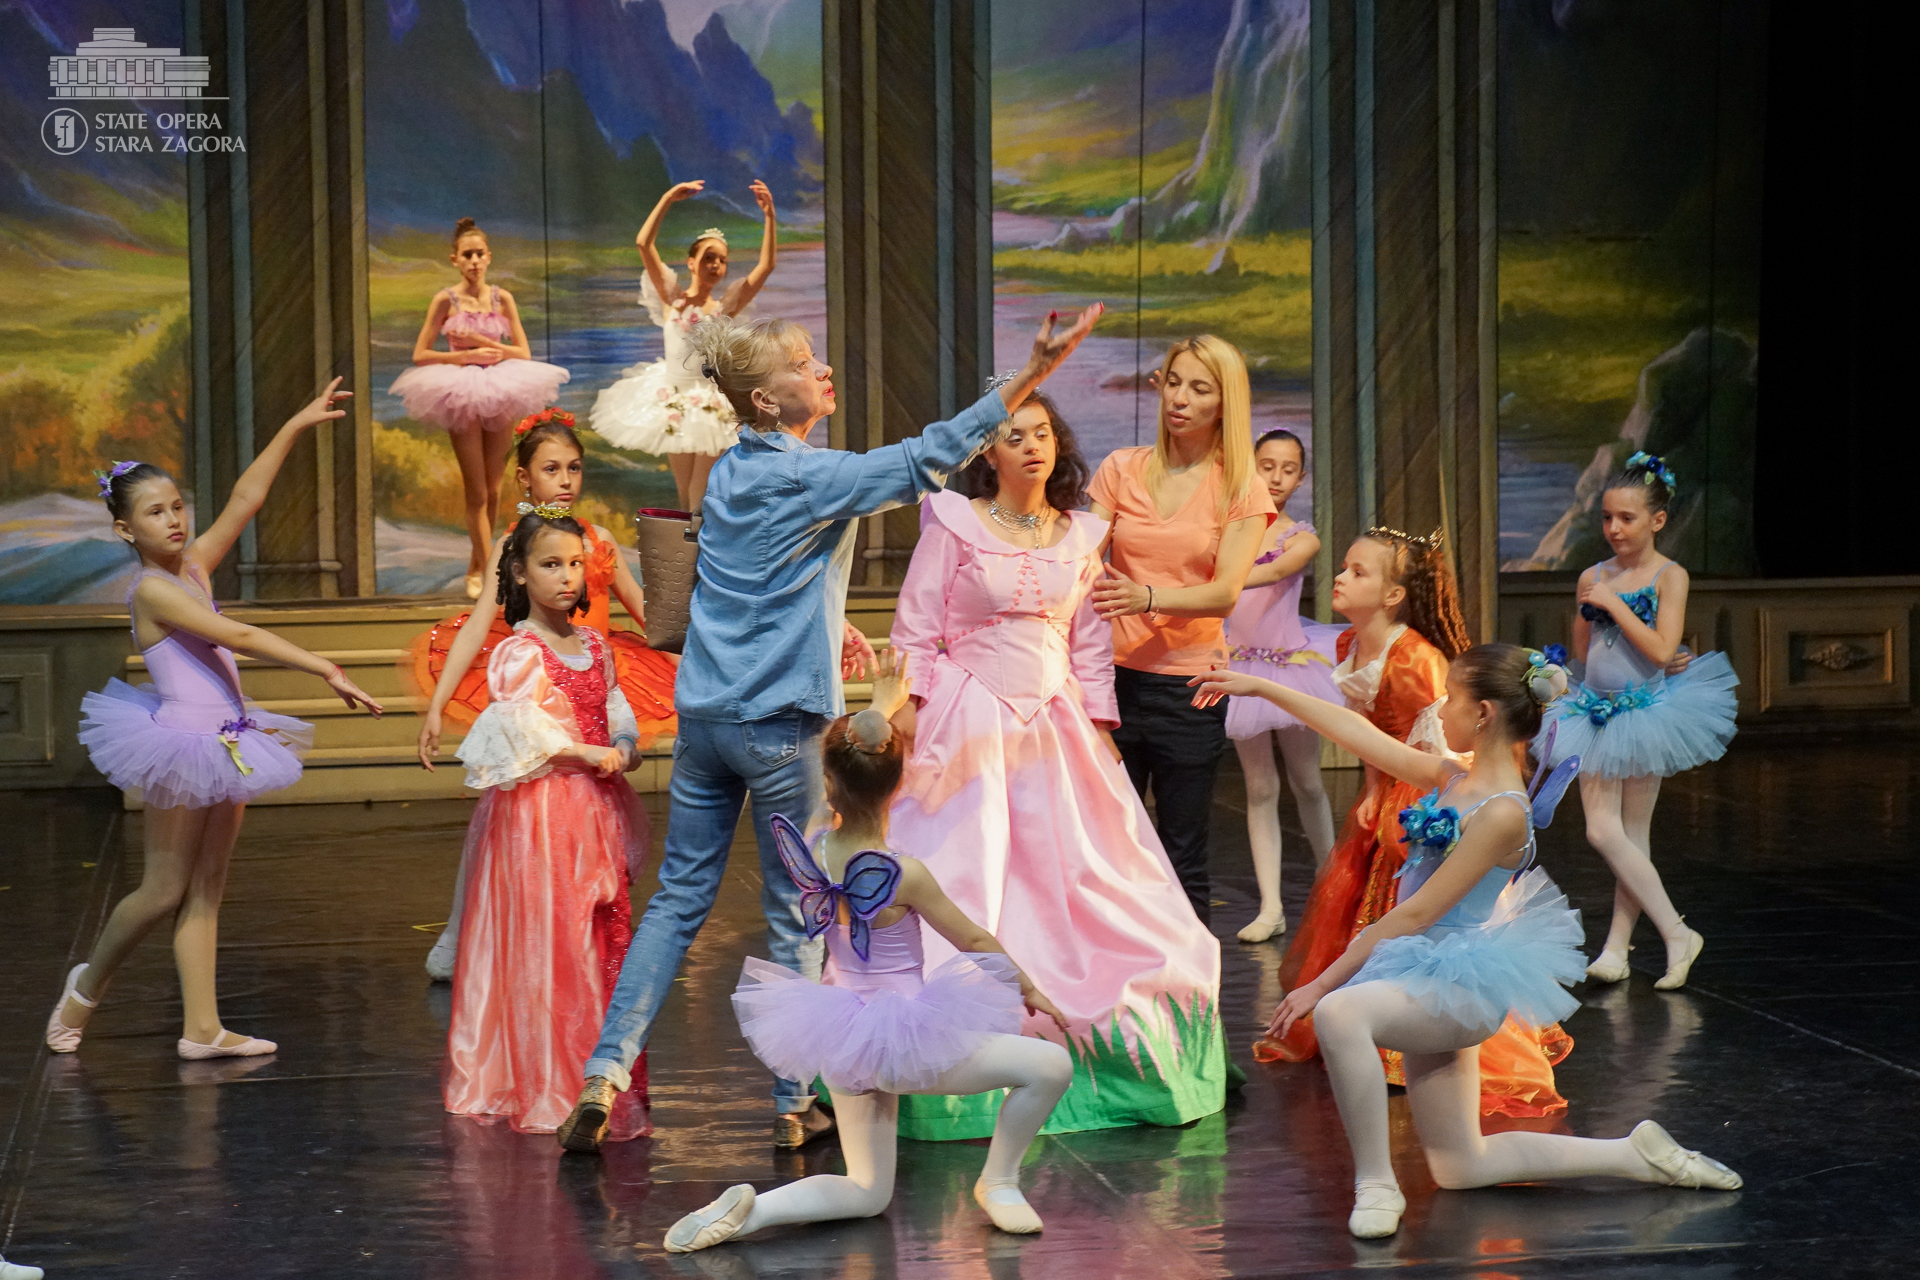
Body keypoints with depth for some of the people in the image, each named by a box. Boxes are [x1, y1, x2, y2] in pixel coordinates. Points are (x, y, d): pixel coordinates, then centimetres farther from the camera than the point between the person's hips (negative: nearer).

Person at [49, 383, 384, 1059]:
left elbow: (245, 500, 7)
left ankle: (202, 1028, 8)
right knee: (165, 889, 1)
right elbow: (239, 637, -23)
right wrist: (327, 671, -26)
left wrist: (295, 427, 2)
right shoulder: (152, 589, -16)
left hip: (224, 744, 8)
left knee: (205, 890, 7)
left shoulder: (195, 567, 6)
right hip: (181, 745, -8)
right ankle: (88, 986, 23)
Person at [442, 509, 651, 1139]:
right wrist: (589, 755, -16)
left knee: (604, 934, 7)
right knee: (546, 939, -6)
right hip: (538, 807, -7)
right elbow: (524, 730, -15)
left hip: (594, 808, 7)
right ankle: (545, 1088, -2)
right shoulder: (519, 652, -8)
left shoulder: (594, 646, 13)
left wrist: (624, 751, -5)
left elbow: (617, 716, 15)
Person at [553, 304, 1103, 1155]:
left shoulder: (729, 474, 11)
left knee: (678, 900, 10)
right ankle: (792, 1106, 10)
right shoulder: (807, 478, -12)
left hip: (702, 716, 7)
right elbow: (926, 460, -18)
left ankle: (605, 1074, 3)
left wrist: (830, 626, 30)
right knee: (794, 917, 4)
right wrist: (1031, 375, -22)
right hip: (779, 725, -7)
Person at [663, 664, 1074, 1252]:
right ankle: (998, 1182, 10)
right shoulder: (905, 875, -22)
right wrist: (1030, 989, 13)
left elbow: (846, 771, 13)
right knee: (1050, 1063, -2)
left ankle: (750, 1209, -8)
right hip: (902, 1036, -7)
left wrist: (881, 702, 28)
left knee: (867, 1195, 16)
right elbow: (974, 942, -5)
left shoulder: (811, 852, -7)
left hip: (841, 1038, 7)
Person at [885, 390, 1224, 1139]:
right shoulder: (956, 527, -2)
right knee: (963, 880, -6)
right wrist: (907, 721, -9)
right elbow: (915, 631, -2)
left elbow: (1090, 643, 15)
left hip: (1054, 727, 4)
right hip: (969, 725, -4)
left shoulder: (1080, 537, 10)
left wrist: (1099, 728, 8)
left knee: (1084, 873, 2)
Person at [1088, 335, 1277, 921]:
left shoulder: (1241, 489, 1)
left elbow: (1225, 593, -11)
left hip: (1189, 684, -1)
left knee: (1183, 861, 3)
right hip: (1115, 675, 1)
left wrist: (1147, 598, -29)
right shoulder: (1120, 470, 8)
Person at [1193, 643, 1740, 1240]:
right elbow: (1358, 734, 12)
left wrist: (1323, 983, -17)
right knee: (1459, 1169, 13)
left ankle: (1377, 1184, -25)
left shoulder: (1502, 812, -20)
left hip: (1463, 985, -10)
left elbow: (1417, 913, -20)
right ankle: (1634, 1154, 22)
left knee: (1340, 1012, -36)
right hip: (1431, 979, 10)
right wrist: (1261, 687, 13)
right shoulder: (1453, 780, 5)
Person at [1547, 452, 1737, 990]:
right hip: (1597, 710, 4)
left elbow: (1661, 649, -18)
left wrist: (1613, 603, -15)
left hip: (1646, 709, -4)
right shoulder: (1593, 577, 7)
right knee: (1603, 830, -1)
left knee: (1629, 834, -3)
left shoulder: (1669, 576, -6)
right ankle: (1617, 950, 5)